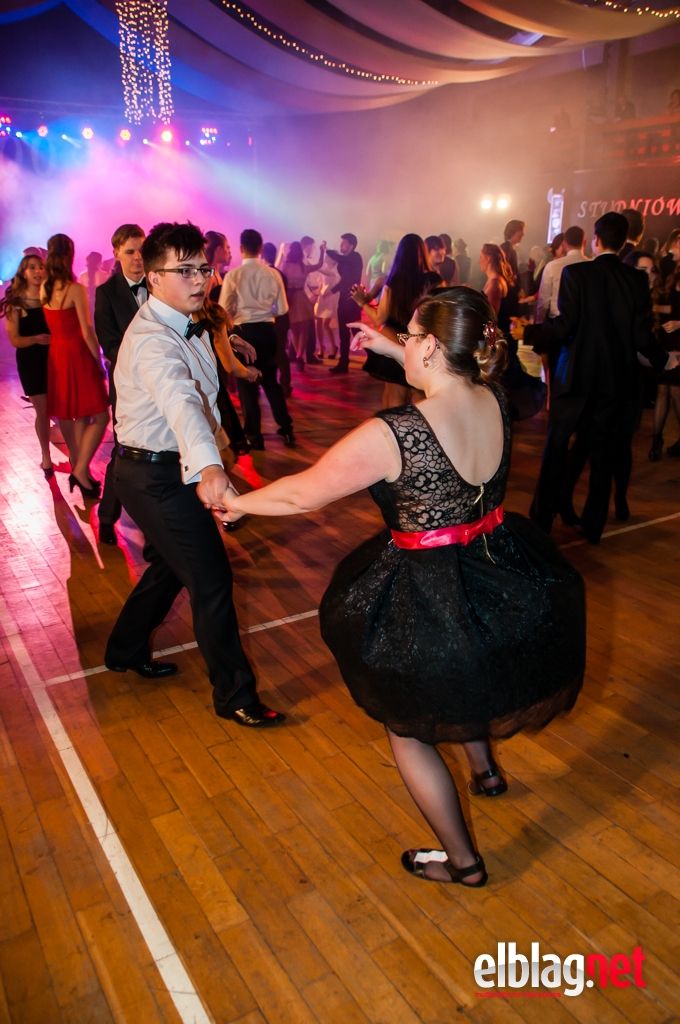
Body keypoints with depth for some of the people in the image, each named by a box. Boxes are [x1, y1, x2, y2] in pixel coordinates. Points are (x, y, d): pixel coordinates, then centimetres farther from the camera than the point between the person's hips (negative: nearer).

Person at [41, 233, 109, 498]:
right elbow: (87, 331, -15)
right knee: (99, 417, 0)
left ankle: (77, 468, 21)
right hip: (78, 355, -7)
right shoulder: (75, 289, -15)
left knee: (73, 417, 15)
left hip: (56, 355, 7)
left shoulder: (43, 288, 5)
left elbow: (52, 325, 12)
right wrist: (100, 362, -7)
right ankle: (81, 469, -6)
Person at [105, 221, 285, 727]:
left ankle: (126, 650, 44)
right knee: (212, 579, -5)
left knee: (173, 563, 24)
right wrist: (208, 465, -63)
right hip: (155, 475, -10)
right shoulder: (153, 341, -27)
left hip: (167, 467, 10)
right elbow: (180, 400, -47)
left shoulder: (187, 324, 6)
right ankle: (235, 696, 9)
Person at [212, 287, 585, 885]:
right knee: (460, 673, 39)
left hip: (426, 603, -7)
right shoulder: (494, 403, -8)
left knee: (407, 724, 20)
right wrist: (393, 349, 22)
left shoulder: (390, 435, -26)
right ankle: (485, 769, 56)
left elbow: (304, 494, -14)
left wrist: (239, 503, 4)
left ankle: (463, 862, 35)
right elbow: (454, 378, 19)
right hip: (504, 576, 7)